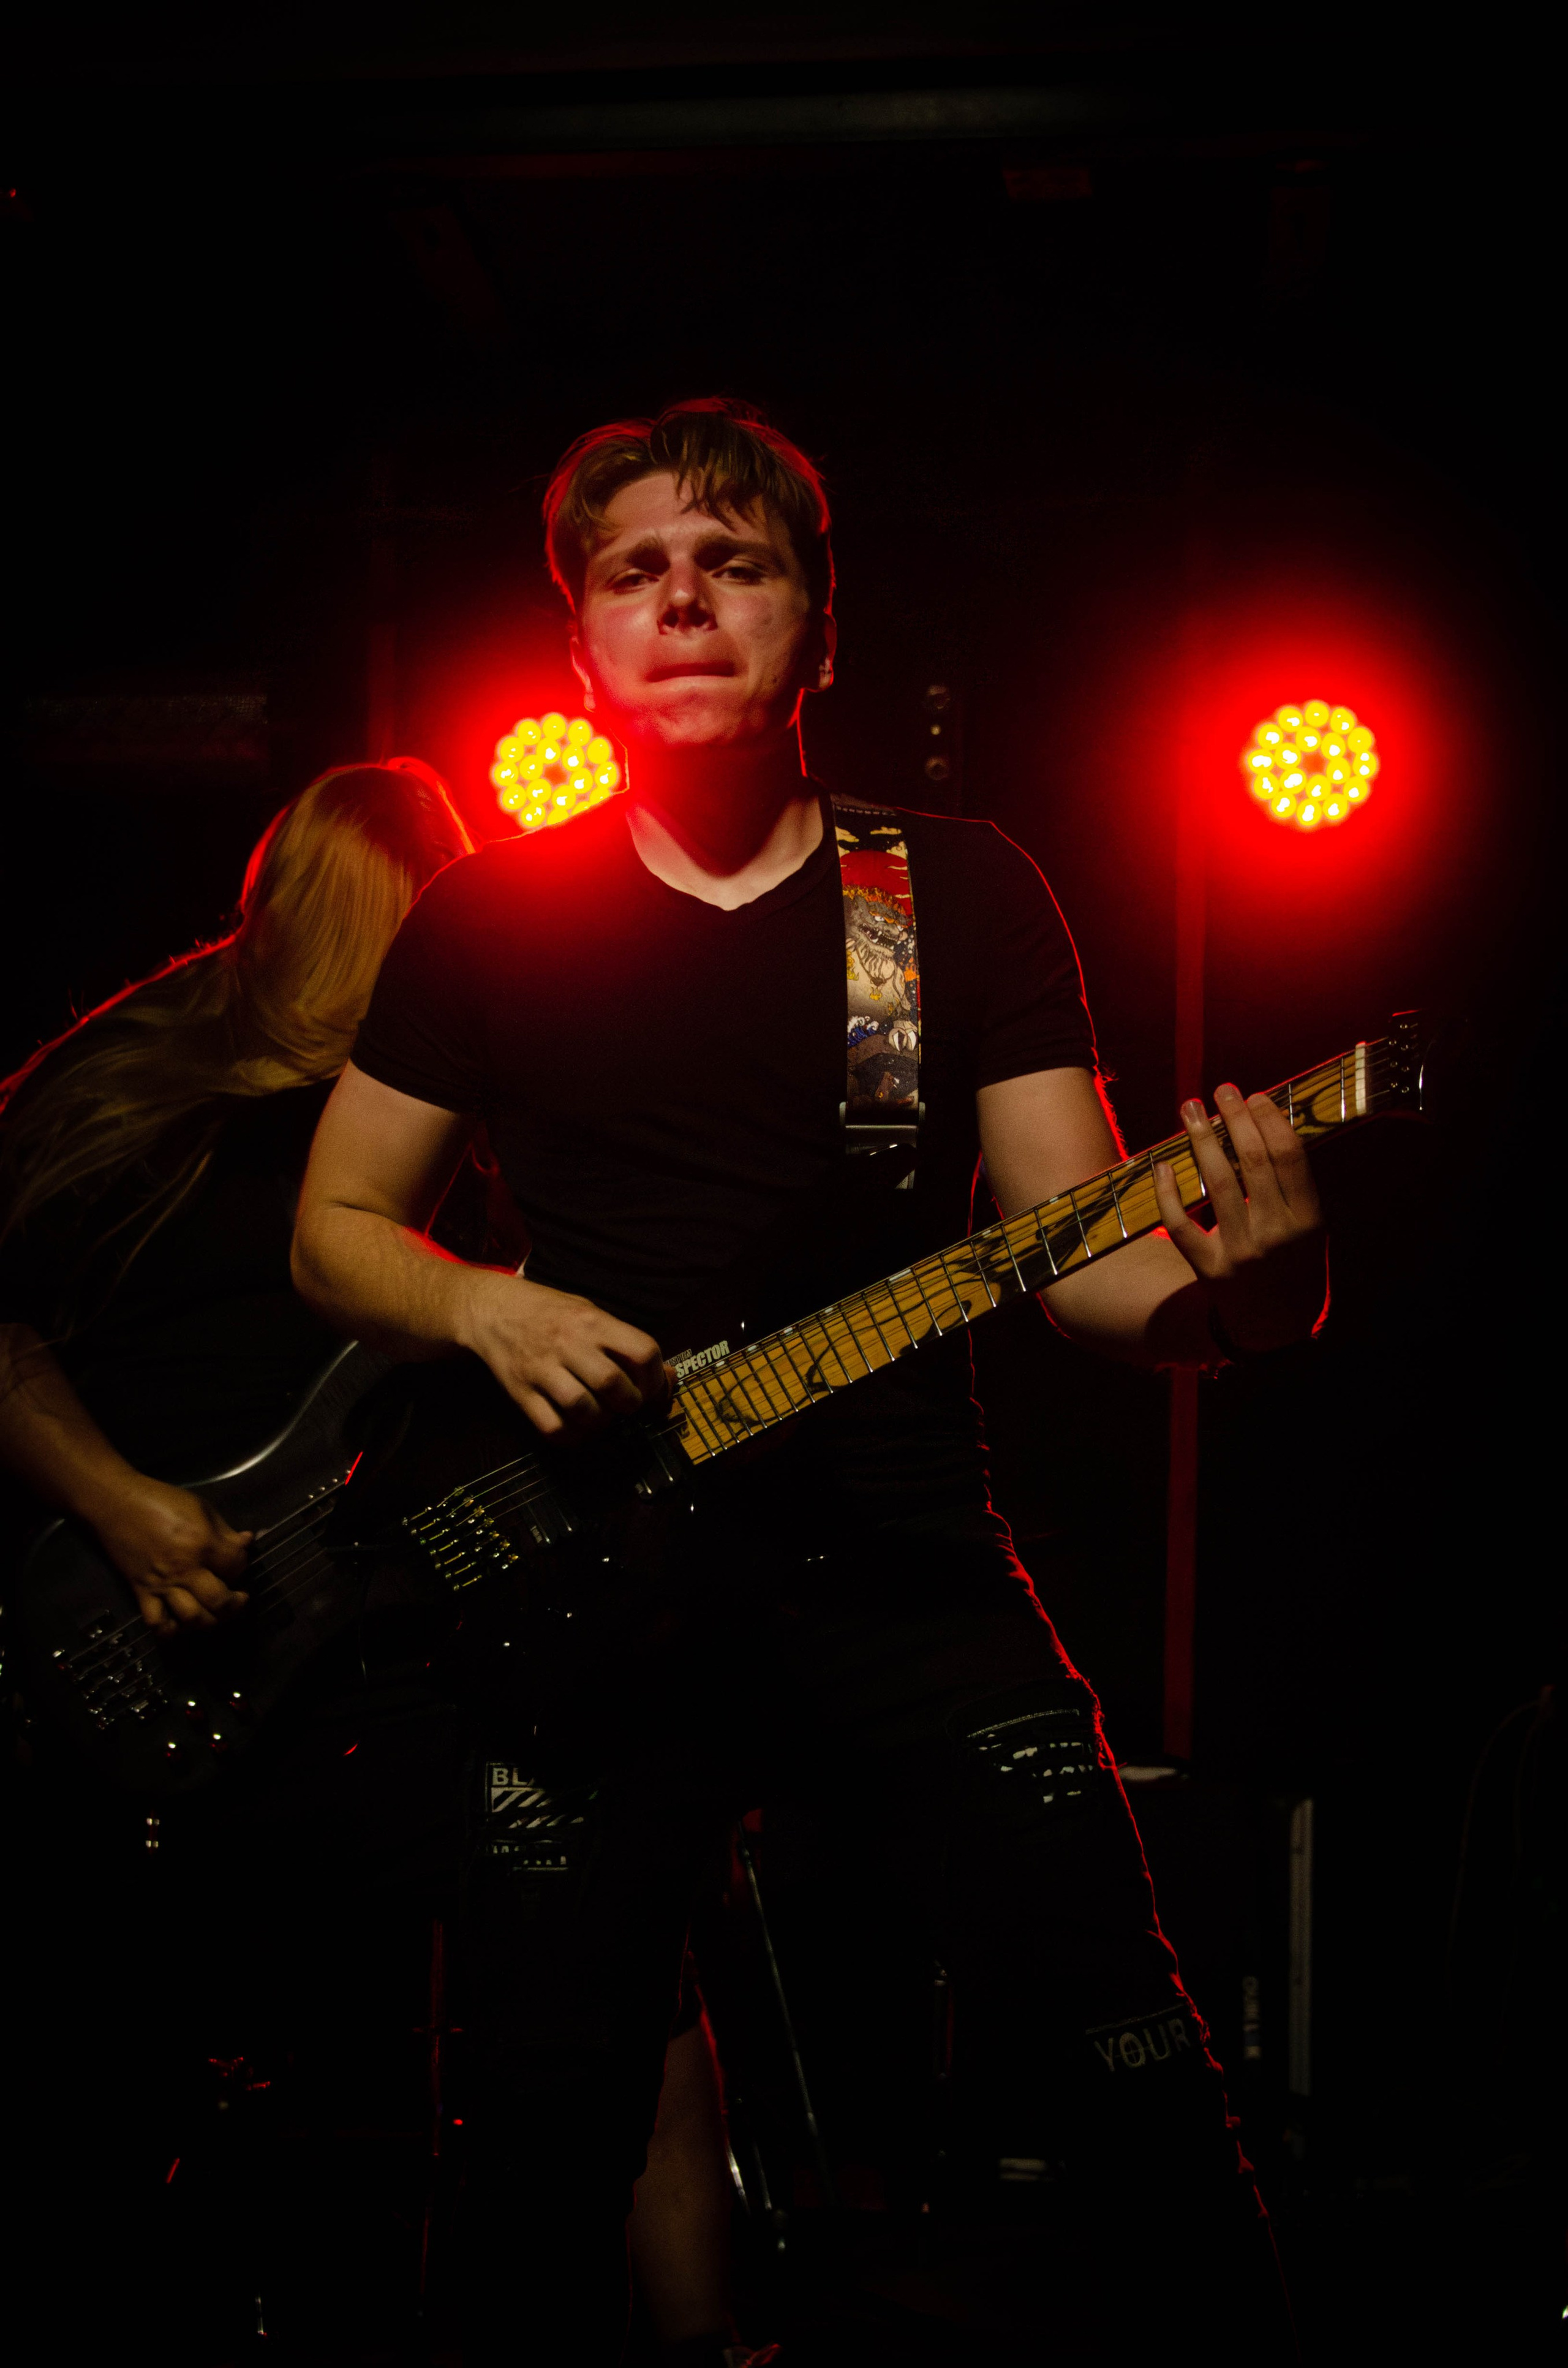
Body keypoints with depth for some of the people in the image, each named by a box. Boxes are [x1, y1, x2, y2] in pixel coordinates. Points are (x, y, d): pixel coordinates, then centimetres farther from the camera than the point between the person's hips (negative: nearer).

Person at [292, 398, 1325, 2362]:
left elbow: (1078, 1245, -1)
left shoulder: (966, 895, 4)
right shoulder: (493, 914, 6)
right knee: (551, 2125, 6)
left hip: (897, 1553, 0)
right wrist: (490, 1312, -10)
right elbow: (337, 1227, 11)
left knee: (1112, 2045, -7)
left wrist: (1227, 1288, -24)